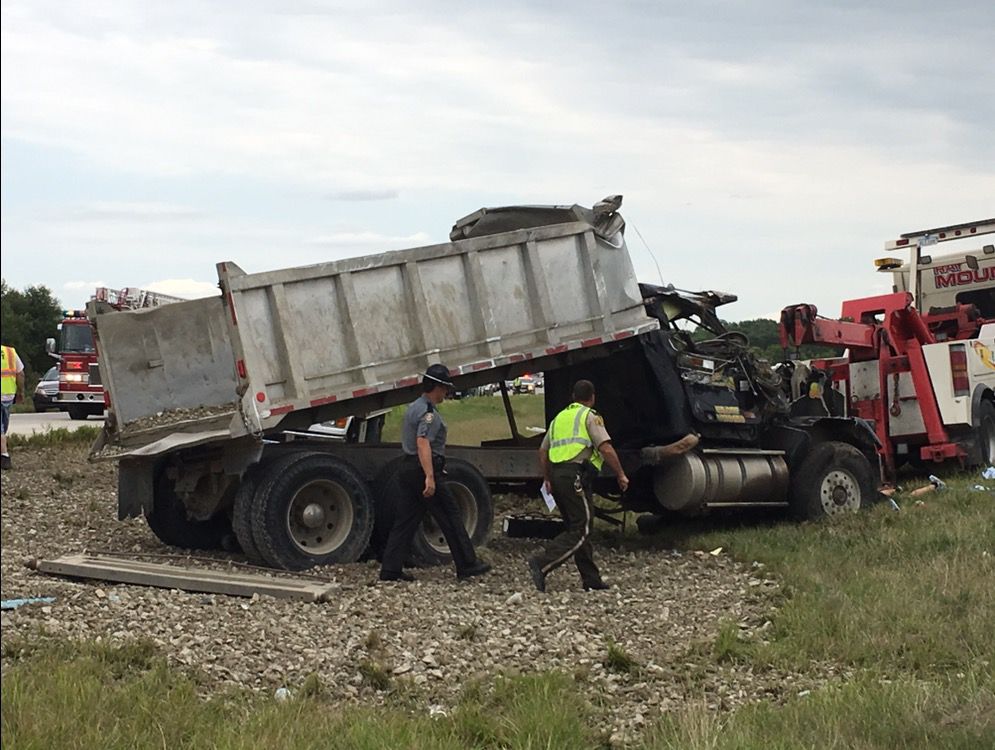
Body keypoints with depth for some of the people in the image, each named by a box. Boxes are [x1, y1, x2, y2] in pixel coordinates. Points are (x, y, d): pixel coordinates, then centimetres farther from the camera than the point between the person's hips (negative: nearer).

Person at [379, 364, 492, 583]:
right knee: (451, 517, 0)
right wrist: (430, 477, -31)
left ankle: (390, 569, 3)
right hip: (424, 470, -10)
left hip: (408, 468, 10)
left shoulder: (414, 407, 18)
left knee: (405, 519, 7)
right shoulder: (428, 412, -14)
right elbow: (423, 443, -26)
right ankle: (466, 565, 6)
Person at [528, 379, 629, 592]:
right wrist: (621, 475, -3)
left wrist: (547, 479, 32)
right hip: (576, 476, -8)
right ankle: (542, 564, -23)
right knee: (580, 530, -8)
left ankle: (591, 580, 13)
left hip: (557, 475, 8)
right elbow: (606, 449, -11)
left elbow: (543, 451, 24)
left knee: (577, 528, 13)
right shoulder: (590, 416, 0)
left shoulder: (559, 417, 22)